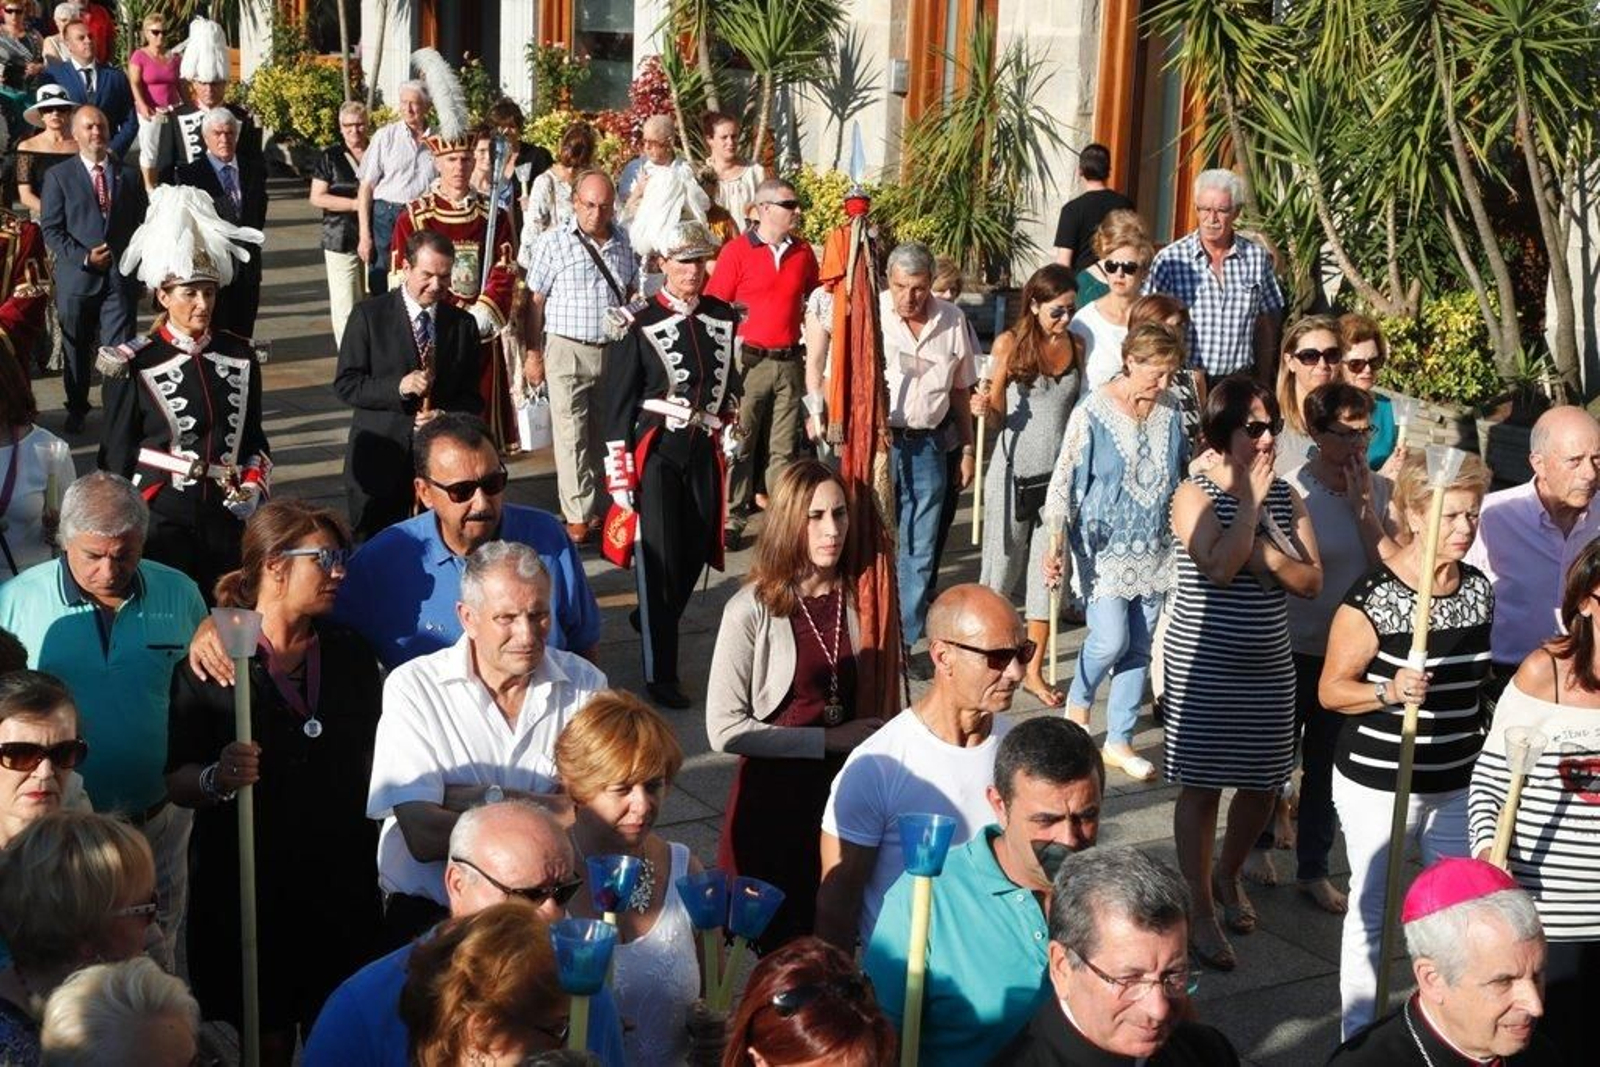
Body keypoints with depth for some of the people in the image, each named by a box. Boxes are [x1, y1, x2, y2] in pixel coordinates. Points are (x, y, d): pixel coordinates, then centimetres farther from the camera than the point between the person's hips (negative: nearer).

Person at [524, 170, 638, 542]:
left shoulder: (624, 243, 7)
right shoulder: (554, 242, -4)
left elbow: (632, 295, 17)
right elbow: (536, 301, -2)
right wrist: (533, 354, -4)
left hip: (613, 351, 4)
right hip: (568, 351, -4)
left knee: (602, 434, 10)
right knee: (572, 436, -4)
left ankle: (591, 504, 21)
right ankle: (578, 516, -1)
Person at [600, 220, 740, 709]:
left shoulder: (724, 319, 7)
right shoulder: (641, 324, -7)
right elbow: (617, 399, -7)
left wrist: (728, 438, 16)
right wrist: (619, 473, -9)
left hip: (705, 453, 5)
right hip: (656, 452, -5)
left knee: (695, 554, 11)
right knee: (659, 559, -5)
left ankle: (652, 625, 40)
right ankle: (660, 674, 4)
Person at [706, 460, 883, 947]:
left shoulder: (860, 596, -1)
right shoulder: (752, 610, -14)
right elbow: (724, 729, -15)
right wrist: (829, 740, -15)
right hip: (775, 793, -3)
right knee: (782, 942, 8)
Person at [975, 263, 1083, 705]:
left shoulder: (1076, 346, 6)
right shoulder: (1010, 344, -3)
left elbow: (1078, 408, 13)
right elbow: (999, 411, 3)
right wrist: (984, 407, -19)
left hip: (1060, 471, 3)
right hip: (1015, 470, -3)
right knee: (1003, 565, 5)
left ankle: (1035, 670, 14)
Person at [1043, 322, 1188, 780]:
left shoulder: (1170, 412, 2)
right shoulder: (1093, 414, -12)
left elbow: (1184, 475, 14)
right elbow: (1064, 480, -11)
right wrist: (1054, 545, -17)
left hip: (1154, 550, 5)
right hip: (1105, 548, -5)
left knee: (1139, 648, 7)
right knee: (1111, 639, -12)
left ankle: (1120, 742, 20)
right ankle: (1078, 700, 20)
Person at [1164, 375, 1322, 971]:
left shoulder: (1286, 497, 6)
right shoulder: (1196, 495, -9)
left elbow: (1311, 581, 2)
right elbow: (1221, 566, -25)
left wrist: (1267, 555, -16)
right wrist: (1250, 499, -18)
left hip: (1268, 664, 5)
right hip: (1205, 664, -5)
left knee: (1264, 785, 11)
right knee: (1202, 785, 0)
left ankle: (1227, 876, 38)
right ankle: (1201, 913, 11)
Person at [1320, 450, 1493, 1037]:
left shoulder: (1479, 589, 4)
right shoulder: (1374, 596, -16)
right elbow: (1331, 689, -11)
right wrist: (1390, 691, -28)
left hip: (1455, 783, 5)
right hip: (1377, 785, -5)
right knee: (1372, 912, 6)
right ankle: (1359, 1037, 18)